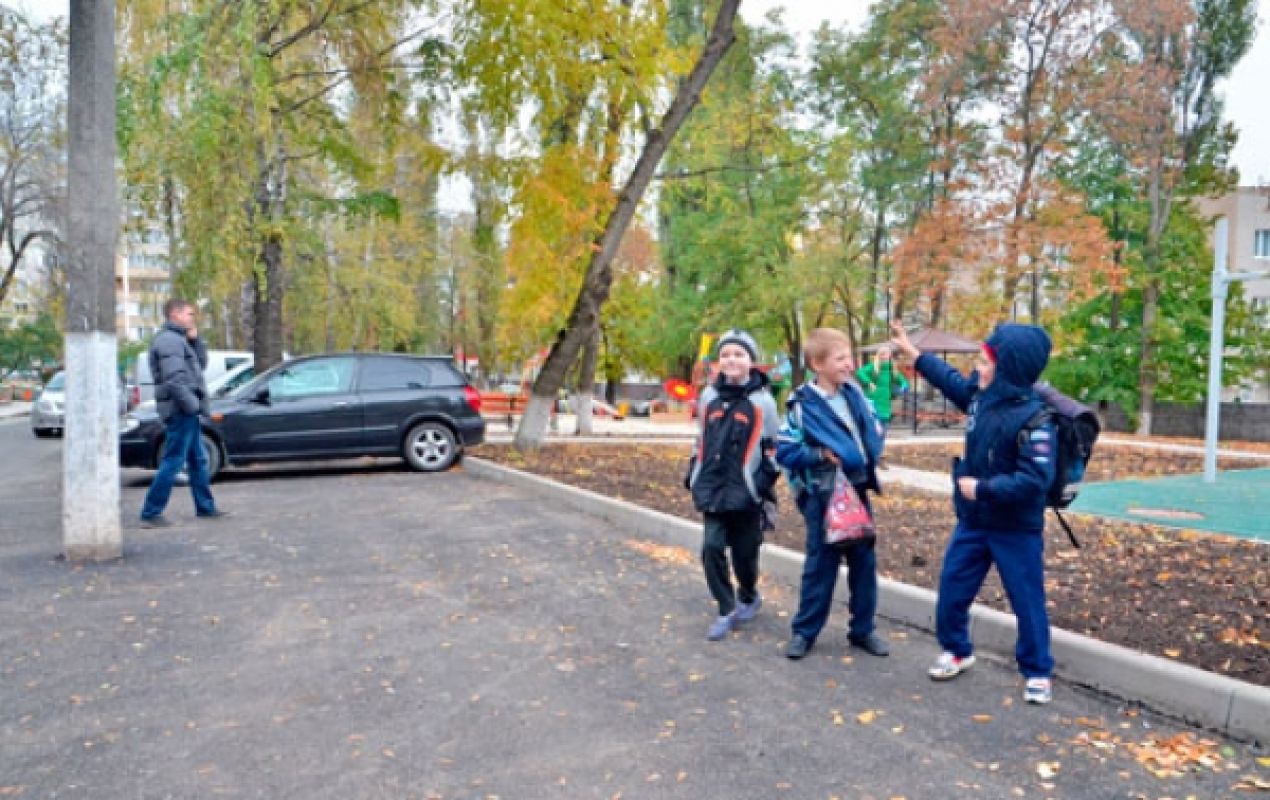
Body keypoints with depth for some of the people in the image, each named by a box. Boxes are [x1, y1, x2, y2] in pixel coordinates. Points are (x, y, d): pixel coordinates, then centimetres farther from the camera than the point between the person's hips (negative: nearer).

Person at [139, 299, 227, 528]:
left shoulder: (178, 339, 19)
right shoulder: (169, 340, -13)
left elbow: (201, 362, 20)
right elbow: (175, 379, -22)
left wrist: (195, 338, 8)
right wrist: (193, 404, -19)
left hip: (187, 411, 11)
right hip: (181, 410, -11)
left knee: (198, 461, 16)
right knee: (172, 462, -8)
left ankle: (206, 507, 24)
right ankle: (150, 513, -3)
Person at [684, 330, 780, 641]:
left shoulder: (762, 400, -3)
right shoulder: (709, 396, 8)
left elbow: (772, 445, 1)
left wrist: (767, 479, -6)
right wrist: (693, 474, 15)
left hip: (746, 490, -3)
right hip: (713, 487, 3)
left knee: (744, 551, 7)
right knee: (712, 547, -4)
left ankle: (749, 597, 35)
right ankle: (727, 610, 10)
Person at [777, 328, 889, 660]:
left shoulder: (854, 393, 3)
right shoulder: (802, 404, -13)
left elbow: (874, 428, 16)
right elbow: (784, 451, -13)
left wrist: (871, 455, 1)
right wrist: (821, 455, -21)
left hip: (858, 489, 5)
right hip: (824, 496, -5)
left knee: (864, 560, 11)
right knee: (821, 564, 3)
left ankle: (863, 629, 26)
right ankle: (804, 630, 18)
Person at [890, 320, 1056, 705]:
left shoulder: (1033, 419, -25)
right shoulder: (981, 395, -3)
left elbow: (1034, 480, -29)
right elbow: (951, 380, 19)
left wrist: (981, 489, -22)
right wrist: (911, 351, 23)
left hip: (1016, 530, -7)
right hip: (972, 522, 7)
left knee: (1027, 602, 7)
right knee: (951, 589, 14)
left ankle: (1037, 672, 25)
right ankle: (956, 651, 34)